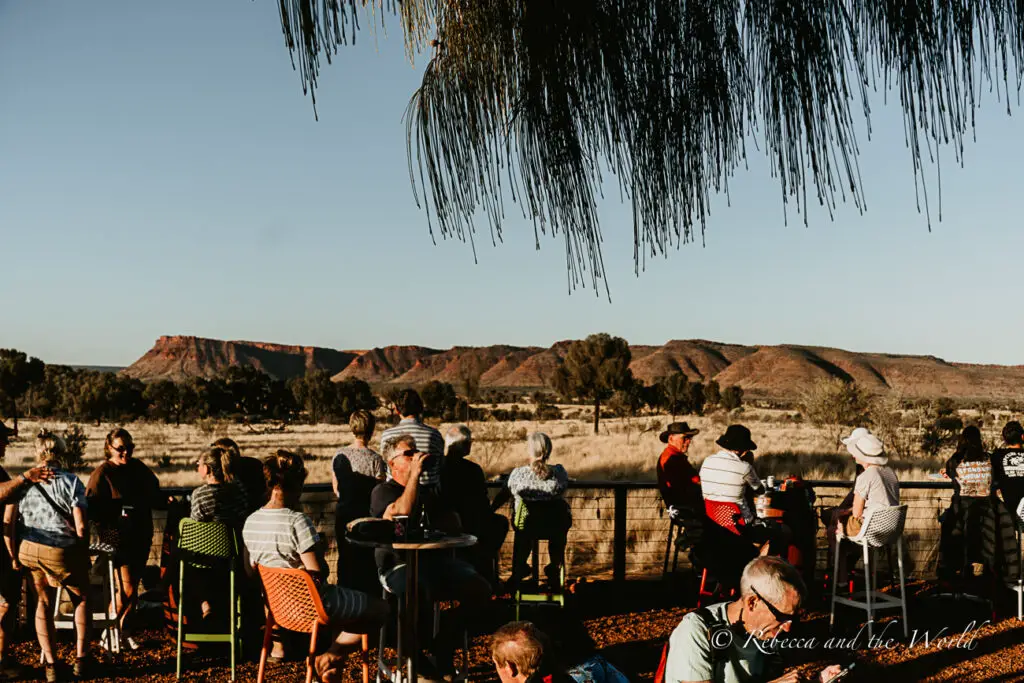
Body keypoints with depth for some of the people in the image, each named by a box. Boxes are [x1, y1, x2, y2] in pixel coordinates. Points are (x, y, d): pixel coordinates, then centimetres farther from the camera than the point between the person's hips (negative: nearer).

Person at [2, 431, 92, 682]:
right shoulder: (70, 481, -7)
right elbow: (81, 526, -12)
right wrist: (84, 558, 2)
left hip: (28, 549, 4)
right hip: (62, 552, -3)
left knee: (44, 602, 21)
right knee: (81, 600, 19)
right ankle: (81, 660, 20)